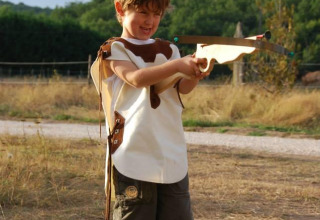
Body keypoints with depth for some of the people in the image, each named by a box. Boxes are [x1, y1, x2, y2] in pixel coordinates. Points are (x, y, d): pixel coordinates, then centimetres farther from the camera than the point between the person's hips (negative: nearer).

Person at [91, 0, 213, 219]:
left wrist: (194, 74, -26)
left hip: (172, 156, 5)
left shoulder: (168, 50, 14)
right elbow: (136, 78, -19)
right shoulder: (114, 49, 0)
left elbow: (182, 87, -2)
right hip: (134, 157, -5)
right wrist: (178, 65, -31)